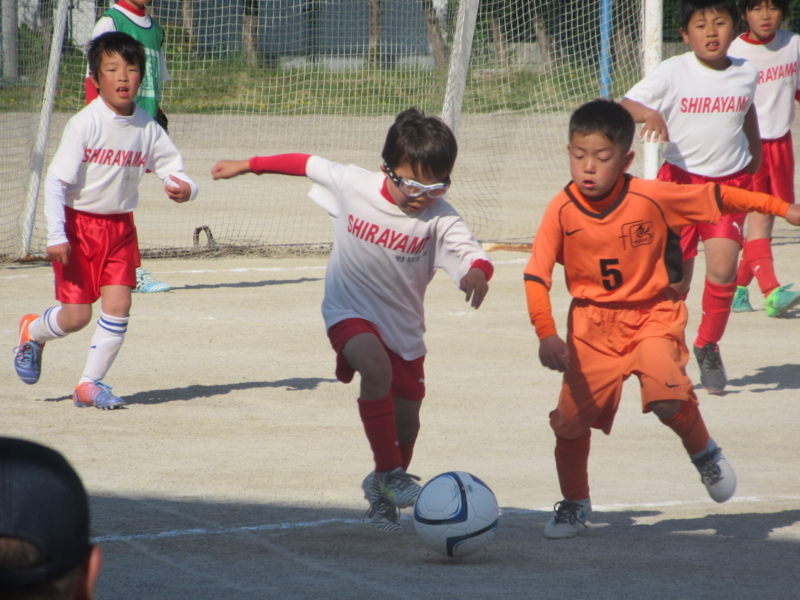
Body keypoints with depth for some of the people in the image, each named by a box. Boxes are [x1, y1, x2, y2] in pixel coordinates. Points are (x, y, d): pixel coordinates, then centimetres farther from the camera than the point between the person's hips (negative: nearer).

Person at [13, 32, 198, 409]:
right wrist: (56, 235, -22)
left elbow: (173, 171, 2)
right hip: (79, 224, -4)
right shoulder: (84, 124, -16)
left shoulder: (146, 127, -3)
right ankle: (33, 332, 31)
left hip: (120, 226, 4)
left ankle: (90, 383, 7)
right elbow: (55, 181, -16)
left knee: (118, 305, -7)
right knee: (77, 316, -3)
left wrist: (185, 188, -23)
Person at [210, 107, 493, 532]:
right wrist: (247, 166, 9)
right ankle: (388, 473, -20)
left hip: (404, 325, 2)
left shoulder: (440, 218, -20)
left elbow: (473, 254, -32)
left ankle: (382, 492, 36)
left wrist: (476, 272, -57)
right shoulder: (352, 184, -18)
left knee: (406, 419, 7)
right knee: (377, 369, -32)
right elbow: (306, 164, -1)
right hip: (350, 310, -2)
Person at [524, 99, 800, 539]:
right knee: (572, 416, -1)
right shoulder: (562, 211, -14)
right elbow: (536, 277, -15)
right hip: (592, 324, 2)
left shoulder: (651, 198, -15)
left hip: (652, 314, -2)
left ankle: (704, 452, 8)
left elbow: (715, 197, -2)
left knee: (666, 395, -25)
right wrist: (546, 334, -29)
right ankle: (574, 504, 25)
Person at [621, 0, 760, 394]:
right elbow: (626, 105, -13)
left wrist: (755, 152, 36)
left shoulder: (746, 74, 1)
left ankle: (708, 347, 6)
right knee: (675, 277, 3)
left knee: (722, 268, -16)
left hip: (730, 183, 1)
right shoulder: (673, 73, -9)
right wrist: (647, 114, -34)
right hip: (680, 179, -1)